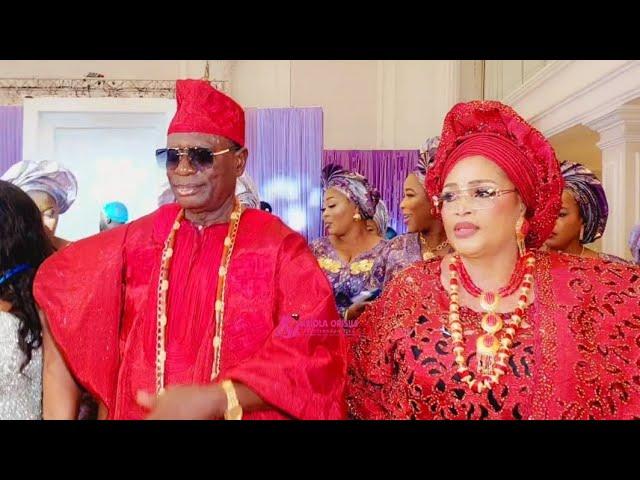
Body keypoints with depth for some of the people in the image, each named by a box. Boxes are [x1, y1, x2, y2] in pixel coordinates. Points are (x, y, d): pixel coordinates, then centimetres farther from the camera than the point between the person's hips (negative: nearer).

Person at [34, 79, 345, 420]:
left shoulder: (279, 248, -14)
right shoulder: (136, 241, -3)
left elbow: (314, 353, -21)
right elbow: (55, 291, 5)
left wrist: (215, 400, -30)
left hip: (243, 413, -3)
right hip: (139, 411, 3)